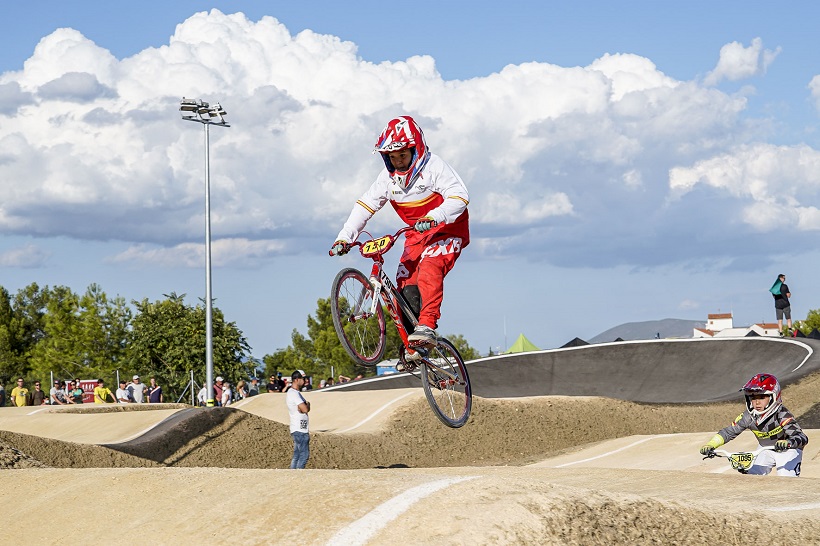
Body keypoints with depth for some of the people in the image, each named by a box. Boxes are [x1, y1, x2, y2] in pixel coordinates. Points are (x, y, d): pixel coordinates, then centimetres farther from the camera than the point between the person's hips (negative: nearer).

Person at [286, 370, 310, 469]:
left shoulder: (295, 393, 18)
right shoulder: (293, 393, -15)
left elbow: (306, 408, 16)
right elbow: (305, 409, -19)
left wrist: (305, 405, -4)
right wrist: (307, 404, 0)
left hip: (300, 429, 10)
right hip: (300, 430, -10)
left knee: (297, 455, 12)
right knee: (304, 454, -11)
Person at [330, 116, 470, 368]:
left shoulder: (433, 167, -19)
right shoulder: (388, 176, -3)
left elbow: (459, 196, -29)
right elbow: (365, 205, -3)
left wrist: (434, 217, -47)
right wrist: (344, 238, -14)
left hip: (447, 230, -6)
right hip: (417, 234, 6)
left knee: (429, 268, -32)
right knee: (406, 283, -9)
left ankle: (427, 326, -39)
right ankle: (413, 347, -2)